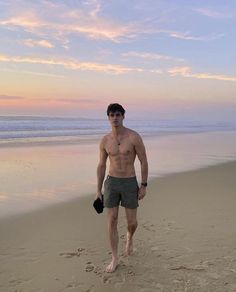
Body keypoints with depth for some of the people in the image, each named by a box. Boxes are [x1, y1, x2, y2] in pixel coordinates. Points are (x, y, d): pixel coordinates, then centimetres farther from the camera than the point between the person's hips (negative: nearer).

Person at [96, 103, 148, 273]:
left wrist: (144, 186, -8)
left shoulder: (134, 137, -11)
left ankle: (129, 237, 45)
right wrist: (98, 190, 7)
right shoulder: (105, 140, 0)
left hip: (130, 183, -2)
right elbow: (101, 166, 7)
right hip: (112, 183, 2)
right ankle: (115, 259, 15)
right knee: (112, 222, 1)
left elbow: (144, 161, -6)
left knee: (132, 221, 7)